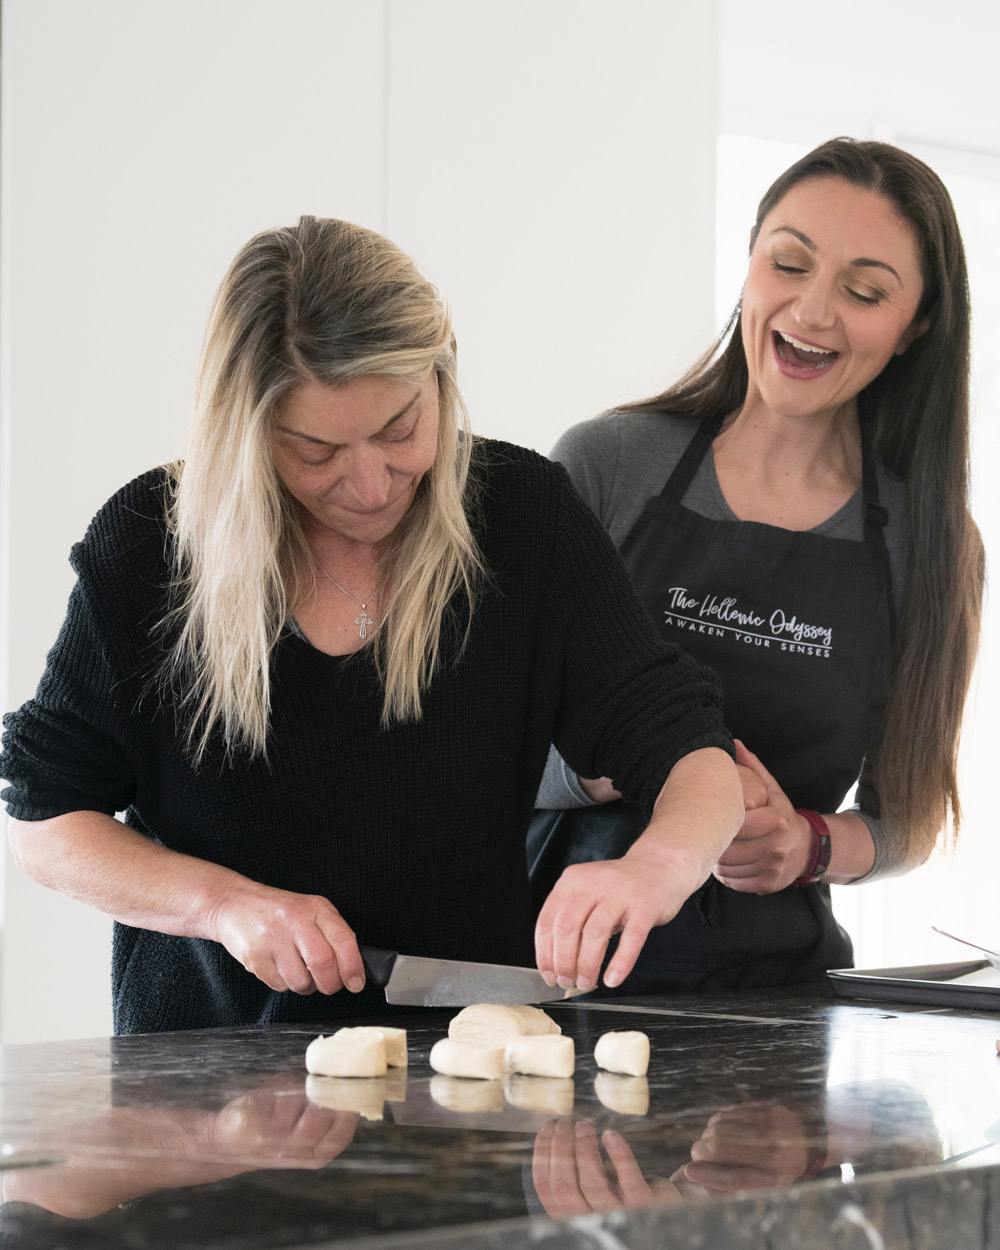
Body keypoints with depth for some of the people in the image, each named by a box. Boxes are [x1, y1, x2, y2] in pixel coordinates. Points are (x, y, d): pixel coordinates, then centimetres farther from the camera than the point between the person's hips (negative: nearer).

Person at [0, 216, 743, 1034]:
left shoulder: (525, 514, -3)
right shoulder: (146, 545, -4)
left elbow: (690, 752, -6)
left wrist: (658, 866, -30)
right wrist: (221, 902, -14)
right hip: (207, 1067, 0)